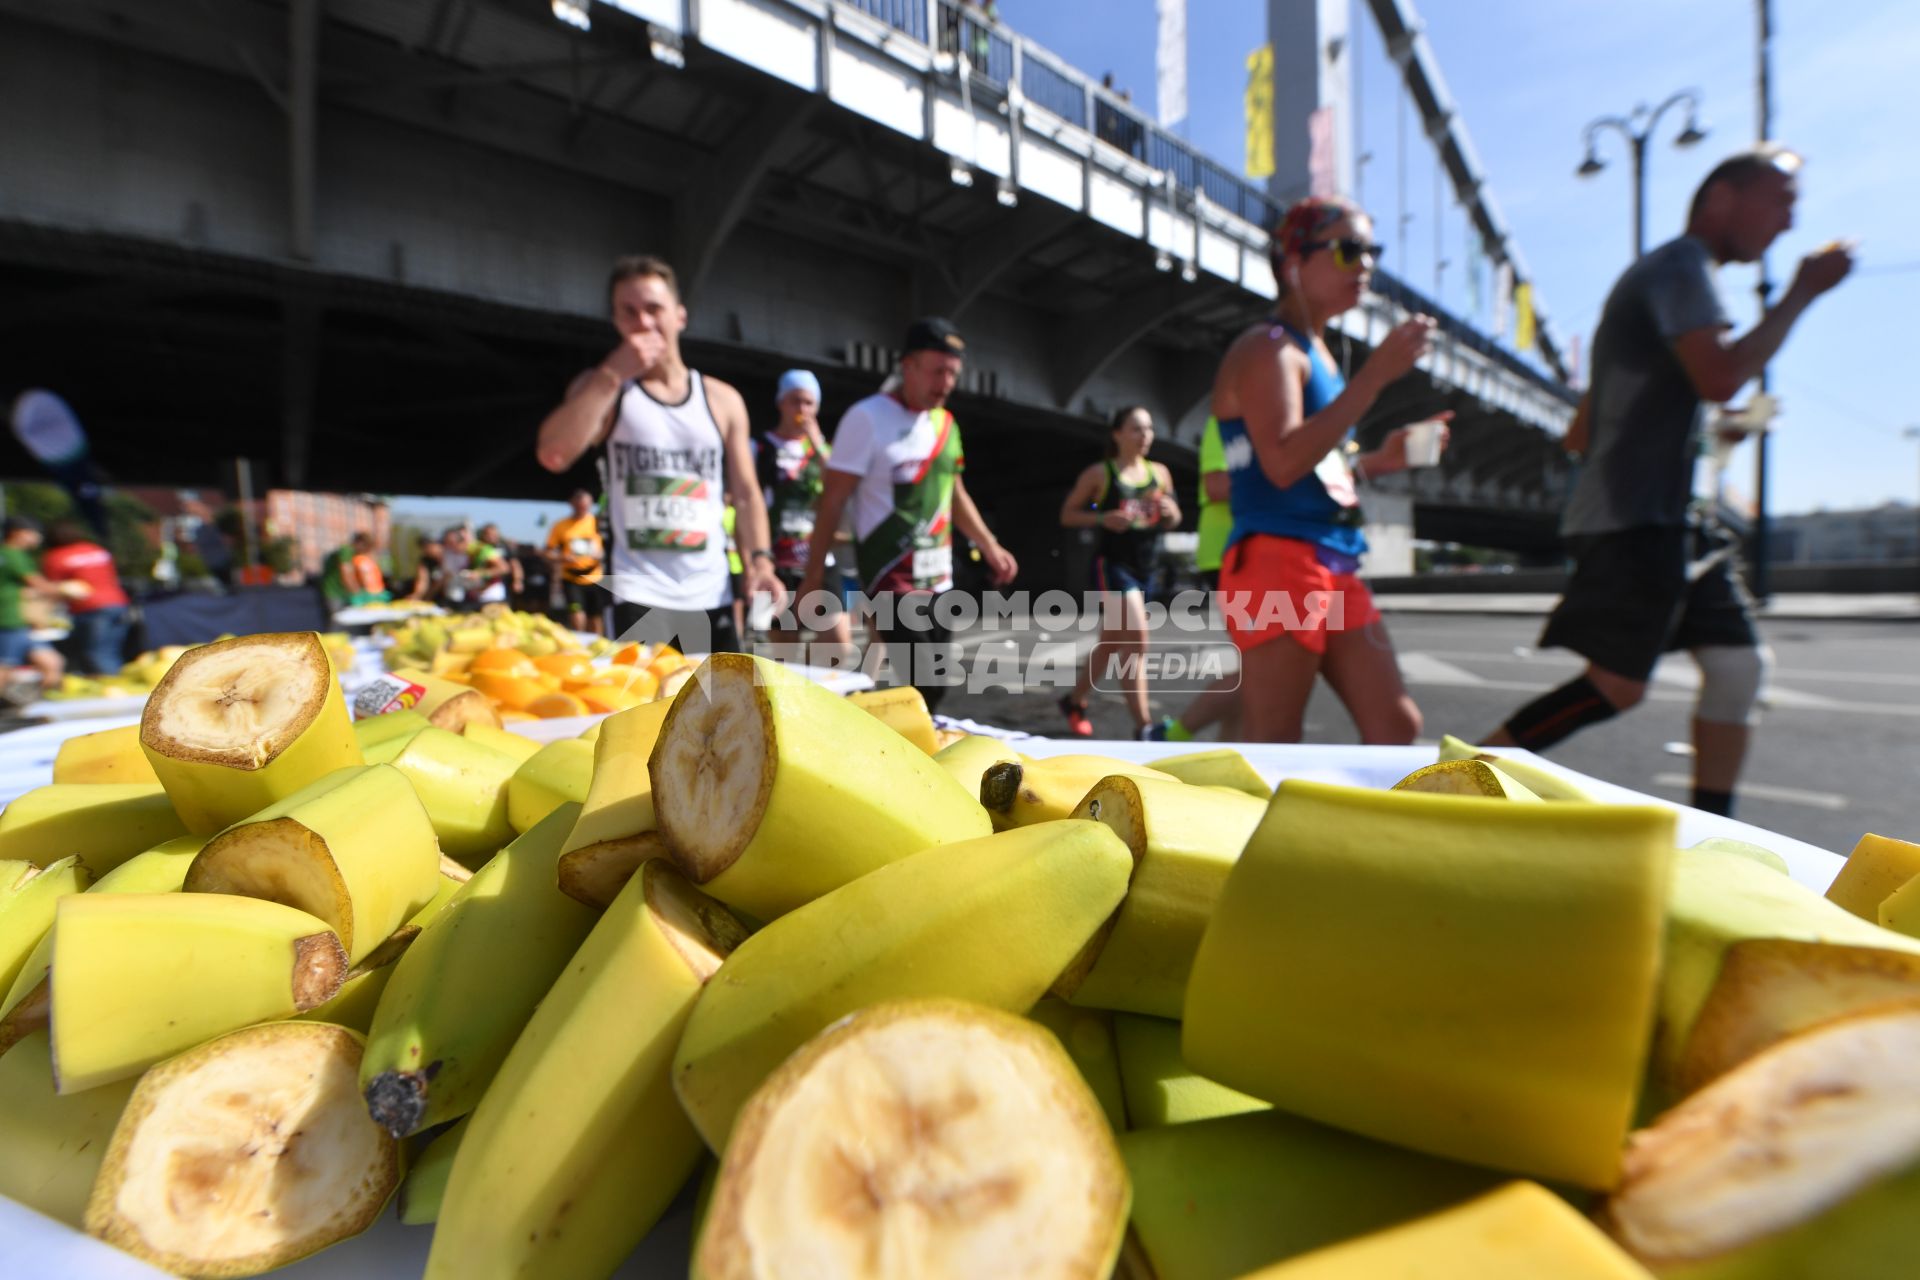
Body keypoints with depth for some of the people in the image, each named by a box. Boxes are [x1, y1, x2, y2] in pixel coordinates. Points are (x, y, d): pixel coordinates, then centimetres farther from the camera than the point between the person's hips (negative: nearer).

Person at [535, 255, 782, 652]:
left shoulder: (723, 400, 10)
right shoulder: (602, 388, 6)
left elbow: (746, 492, 9)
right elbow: (552, 455, -13)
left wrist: (760, 561, -6)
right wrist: (612, 375, -14)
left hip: (711, 595, 3)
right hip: (640, 596, -2)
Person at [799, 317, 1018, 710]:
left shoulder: (946, 423, 10)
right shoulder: (867, 417, -11)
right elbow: (832, 500, -10)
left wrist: (990, 547, 14)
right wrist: (814, 574, -11)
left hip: (938, 577, 7)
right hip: (892, 577, -7)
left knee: (931, 682, 11)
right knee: (926, 685, -14)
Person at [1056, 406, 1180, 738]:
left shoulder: (1159, 472, 10)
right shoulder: (1099, 473, -3)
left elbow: (1172, 521, 20)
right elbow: (1067, 514, 1)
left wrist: (1170, 511, -4)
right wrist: (1103, 518, -16)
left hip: (1146, 570, 6)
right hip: (1113, 565, -6)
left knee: (1112, 644, 16)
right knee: (1136, 641, -17)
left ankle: (1074, 701, 35)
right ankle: (1143, 726, -11)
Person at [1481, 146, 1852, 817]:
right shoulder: (1680, 266, -5)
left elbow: (1580, 433, 26)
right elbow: (1721, 377, -22)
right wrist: (1801, 294, -10)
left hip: (1670, 519, 10)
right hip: (1635, 518, -10)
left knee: (1739, 664, 7)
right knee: (1615, 686, -11)